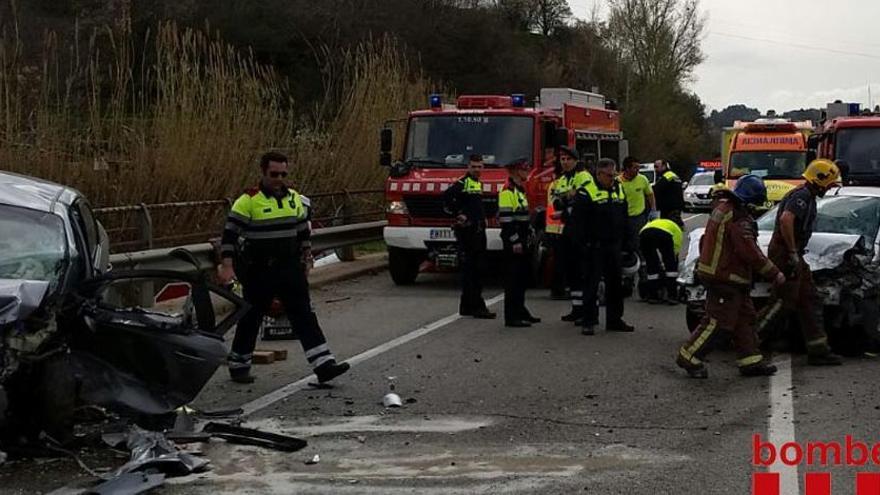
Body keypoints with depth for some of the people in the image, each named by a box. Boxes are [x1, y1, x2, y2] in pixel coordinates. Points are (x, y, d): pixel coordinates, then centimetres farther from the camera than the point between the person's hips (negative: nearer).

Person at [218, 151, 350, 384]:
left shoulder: (295, 199, 7)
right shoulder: (248, 201, -10)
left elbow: (304, 231, 20)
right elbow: (230, 234, -10)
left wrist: (305, 256, 19)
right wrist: (227, 266, -17)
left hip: (290, 269, 4)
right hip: (258, 273, -4)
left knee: (304, 314, -2)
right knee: (251, 318, 7)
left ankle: (324, 364, -7)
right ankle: (238, 365, 24)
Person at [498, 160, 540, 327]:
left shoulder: (520, 190, 19)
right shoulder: (507, 191, -12)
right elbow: (506, 219, -19)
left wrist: (531, 234, 21)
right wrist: (514, 241, -21)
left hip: (522, 242, 10)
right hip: (513, 243, -10)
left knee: (522, 278, 14)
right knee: (513, 280, -9)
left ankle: (520, 311, 23)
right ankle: (511, 316, -9)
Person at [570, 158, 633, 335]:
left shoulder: (619, 190, 13)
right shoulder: (586, 192, -9)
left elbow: (624, 219, 20)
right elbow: (577, 222, -12)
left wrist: (624, 242, 15)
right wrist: (581, 245, -16)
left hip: (614, 246, 7)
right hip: (594, 246, -7)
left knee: (615, 284, 11)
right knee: (591, 285, -3)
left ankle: (614, 319, 20)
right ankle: (588, 322, 1)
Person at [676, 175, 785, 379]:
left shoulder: (724, 208, 11)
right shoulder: (739, 219, -21)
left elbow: (705, 240, 19)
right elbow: (751, 253, -21)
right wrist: (775, 274, -13)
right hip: (725, 278, -11)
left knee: (745, 317, 13)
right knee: (718, 321, -6)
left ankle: (751, 361, 18)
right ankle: (689, 358, 2)